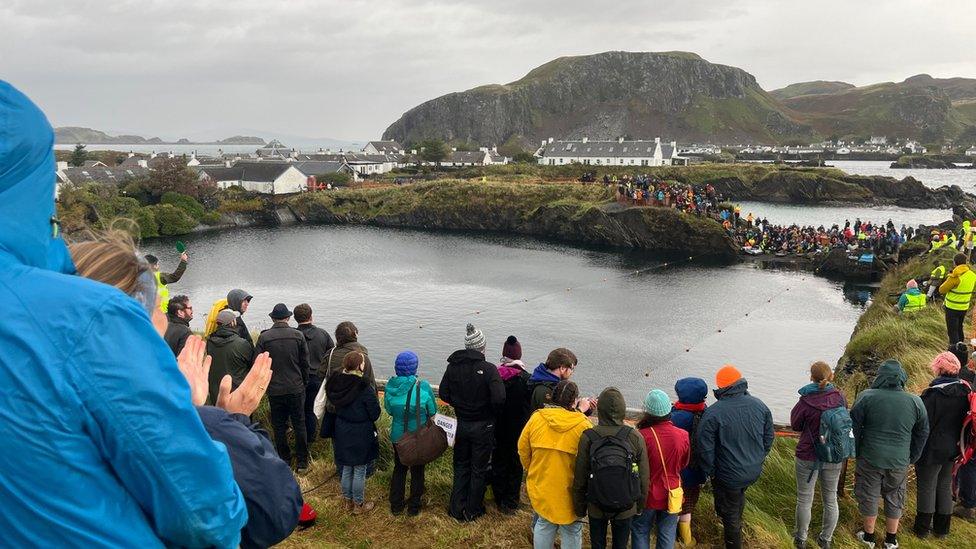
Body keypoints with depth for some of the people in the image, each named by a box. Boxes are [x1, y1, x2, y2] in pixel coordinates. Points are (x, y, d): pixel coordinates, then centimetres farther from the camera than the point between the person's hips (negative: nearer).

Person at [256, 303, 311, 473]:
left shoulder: (264, 337, -8)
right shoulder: (298, 335, -7)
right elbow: (305, 363, -2)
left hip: (274, 390, 0)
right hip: (296, 388, 0)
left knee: (279, 427, 13)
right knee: (299, 425, 11)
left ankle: (284, 461, 22)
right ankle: (302, 462, 17)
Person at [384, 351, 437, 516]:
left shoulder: (390, 385, -13)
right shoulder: (422, 386, -22)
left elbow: (389, 410, -1)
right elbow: (432, 412, -11)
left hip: (397, 436, 3)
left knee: (399, 468, 22)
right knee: (417, 471, 17)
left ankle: (395, 505, 30)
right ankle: (414, 507, 28)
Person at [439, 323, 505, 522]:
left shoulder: (453, 366, -7)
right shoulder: (489, 369, -21)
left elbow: (444, 394, -1)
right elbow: (499, 399, -28)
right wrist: (489, 411, -8)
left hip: (461, 424, 4)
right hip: (483, 427, -4)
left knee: (461, 466, 20)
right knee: (479, 469, 13)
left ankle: (457, 509, 27)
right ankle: (473, 511, 25)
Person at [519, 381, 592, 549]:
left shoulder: (536, 418, -9)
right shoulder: (583, 425, -18)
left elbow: (523, 450, 1)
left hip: (541, 486, 3)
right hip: (569, 490, -3)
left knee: (543, 524, 22)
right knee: (571, 531, 16)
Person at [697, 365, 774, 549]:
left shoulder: (712, 413, -24)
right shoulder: (760, 406, -7)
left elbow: (705, 449, -20)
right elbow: (769, 438, 5)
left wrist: (709, 471, -3)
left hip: (728, 477, -6)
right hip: (754, 472, 6)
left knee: (729, 513, 13)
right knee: (739, 496, 33)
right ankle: (737, 528, 54)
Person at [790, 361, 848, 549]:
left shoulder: (806, 401, -23)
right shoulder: (839, 397, -11)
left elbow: (795, 425, -7)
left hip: (809, 457, -4)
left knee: (804, 499, 14)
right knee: (831, 499, 20)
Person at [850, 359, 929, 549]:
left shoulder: (866, 397, -11)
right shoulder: (916, 402, -3)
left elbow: (854, 428, -6)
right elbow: (922, 434, 8)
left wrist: (857, 453, 8)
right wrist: (911, 459, 19)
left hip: (870, 459, -2)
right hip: (900, 462, 2)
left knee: (869, 497, 13)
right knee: (895, 499, 18)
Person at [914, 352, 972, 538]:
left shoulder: (933, 393, -23)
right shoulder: (964, 390, -3)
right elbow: (965, 419, 7)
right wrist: (959, 443, 17)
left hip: (933, 448, -6)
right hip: (953, 449, 6)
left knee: (927, 487, 8)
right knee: (945, 486, 18)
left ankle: (923, 528, 17)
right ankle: (942, 528, 29)